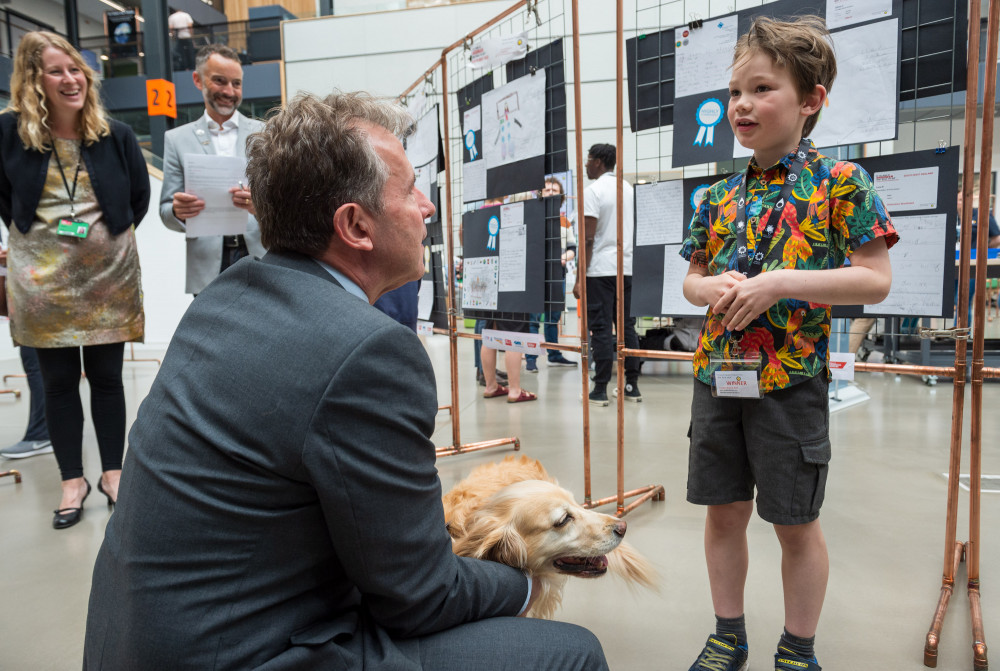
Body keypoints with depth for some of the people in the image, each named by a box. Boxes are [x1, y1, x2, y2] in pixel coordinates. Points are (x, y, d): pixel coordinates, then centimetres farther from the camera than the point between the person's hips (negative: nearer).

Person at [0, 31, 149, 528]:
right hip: (42, 277, 0)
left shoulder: (115, 135, -3)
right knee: (57, 383, 7)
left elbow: (140, 196, 9)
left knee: (106, 377, 7)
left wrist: (112, 233, 5)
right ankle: (72, 481, 20)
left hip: (108, 273, 0)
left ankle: (112, 473, 21)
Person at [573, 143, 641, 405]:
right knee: (627, 325, 10)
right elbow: (634, 230, 17)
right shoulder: (628, 188, 14)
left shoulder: (593, 190, -8)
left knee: (601, 329, -3)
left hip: (600, 269, -6)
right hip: (626, 268, 7)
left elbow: (588, 239, -13)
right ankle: (632, 386, 14)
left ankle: (600, 390, 1)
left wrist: (580, 278, -12)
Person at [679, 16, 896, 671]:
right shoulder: (719, 196, 8)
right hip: (717, 373, 5)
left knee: (796, 524, 10)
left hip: (792, 379, -4)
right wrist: (712, 287, -9)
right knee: (724, 512, 14)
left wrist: (781, 282, -20)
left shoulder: (840, 182, -5)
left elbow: (876, 278, -9)